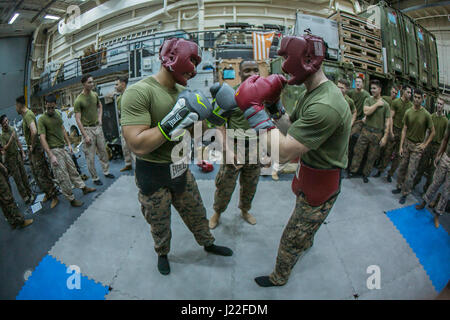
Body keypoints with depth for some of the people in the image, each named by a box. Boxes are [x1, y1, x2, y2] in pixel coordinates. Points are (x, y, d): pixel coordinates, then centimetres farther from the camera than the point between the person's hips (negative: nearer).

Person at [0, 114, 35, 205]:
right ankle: (25, 197, 5)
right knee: (17, 178, -1)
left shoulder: (12, 129, 2)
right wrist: (11, 139, -33)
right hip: (10, 158, -5)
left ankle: (29, 193, 20)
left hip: (17, 154, 6)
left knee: (24, 174, 10)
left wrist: (22, 152, 10)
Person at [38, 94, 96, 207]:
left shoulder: (57, 113, 10)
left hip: (62, 148, 7)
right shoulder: (42, 119, -13)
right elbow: (42, 139, -19)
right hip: (54, 150, -7)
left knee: (72, 169, 19)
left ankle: (83, 188, 33)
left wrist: (69, 144, 16)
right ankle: (71, 199, 6)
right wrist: (51, 156, -25)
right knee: (63, 176, -2)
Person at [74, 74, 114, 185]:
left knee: (103, 151, 15)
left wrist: (99, 118, 8)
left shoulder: (95, 95, 3)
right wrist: (85, 136, -18)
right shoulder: (78, 100, -15)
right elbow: (78, 120, -15)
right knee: (90, 156, 2)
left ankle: (106, 171, 31)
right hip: (87, 129, -6)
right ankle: (95, 178, 13)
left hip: (98, 127, 6)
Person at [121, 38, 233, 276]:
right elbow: (138, 146, -30)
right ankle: (162, 253, 50)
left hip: (180, 169, 6)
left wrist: (215, 110, -6)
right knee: (160, 225, 19)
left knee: (196, 213, 24)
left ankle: (208, 243, 50)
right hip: (153, 176, -6)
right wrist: (173, 123, -33)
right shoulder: (139, 92, -22)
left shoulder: (182, 92, 1)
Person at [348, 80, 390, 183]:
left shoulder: (385, 104, 1)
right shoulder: (368, 100, 4)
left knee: (372, 156, 7)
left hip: (378, 133, 0)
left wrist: (385, 136, -6)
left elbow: (387, 121, 0)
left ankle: (365, 174, 21)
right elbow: (366, 112, -15)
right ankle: (353, 171, 12)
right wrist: (377, 104, -11)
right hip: (366, 130, 1)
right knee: (358, 151, 1)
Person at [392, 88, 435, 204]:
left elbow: (432, 132, 0)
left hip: (418, 146, -3)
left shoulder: (426, 114, -11)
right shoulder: (408, 112, -2)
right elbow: (404, 129, 2)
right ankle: (399, 187, 27)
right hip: (407, 143, 3)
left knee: (411, 171, -2)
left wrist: (425, 145, -6)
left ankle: (405, 193, 8)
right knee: (402, 167, 10)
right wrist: (401, 146, 0)